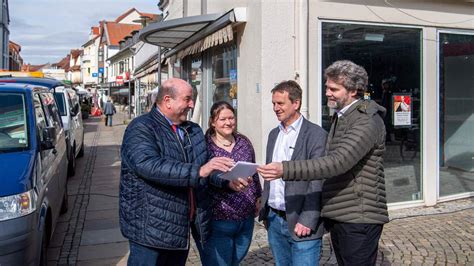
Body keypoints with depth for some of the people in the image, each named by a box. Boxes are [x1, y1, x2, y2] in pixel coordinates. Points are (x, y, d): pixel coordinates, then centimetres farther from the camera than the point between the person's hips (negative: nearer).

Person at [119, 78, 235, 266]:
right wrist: (198, 172, -34)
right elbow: (149, 165, -30)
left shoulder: (194, 131, 11)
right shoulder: (141, 129, -13)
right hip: (150, 230, -7)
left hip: (182, 228, 7)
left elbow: (208, 171, 14)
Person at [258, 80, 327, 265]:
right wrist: (264, 211, 13)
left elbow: (317, 182, -14)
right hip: (274, 219, 6)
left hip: (300, 223, -6)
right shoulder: (274, 134, 13)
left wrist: (307, 221, -18)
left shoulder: (316, 134, -9)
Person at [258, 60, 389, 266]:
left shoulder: (368, 121, -15)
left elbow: (338, 162, -28)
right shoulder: (340, 118, 15)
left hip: (359, 219, -8)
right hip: (337, 217, 8)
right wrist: (327, 214, 17)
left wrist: (285, 169, -33)